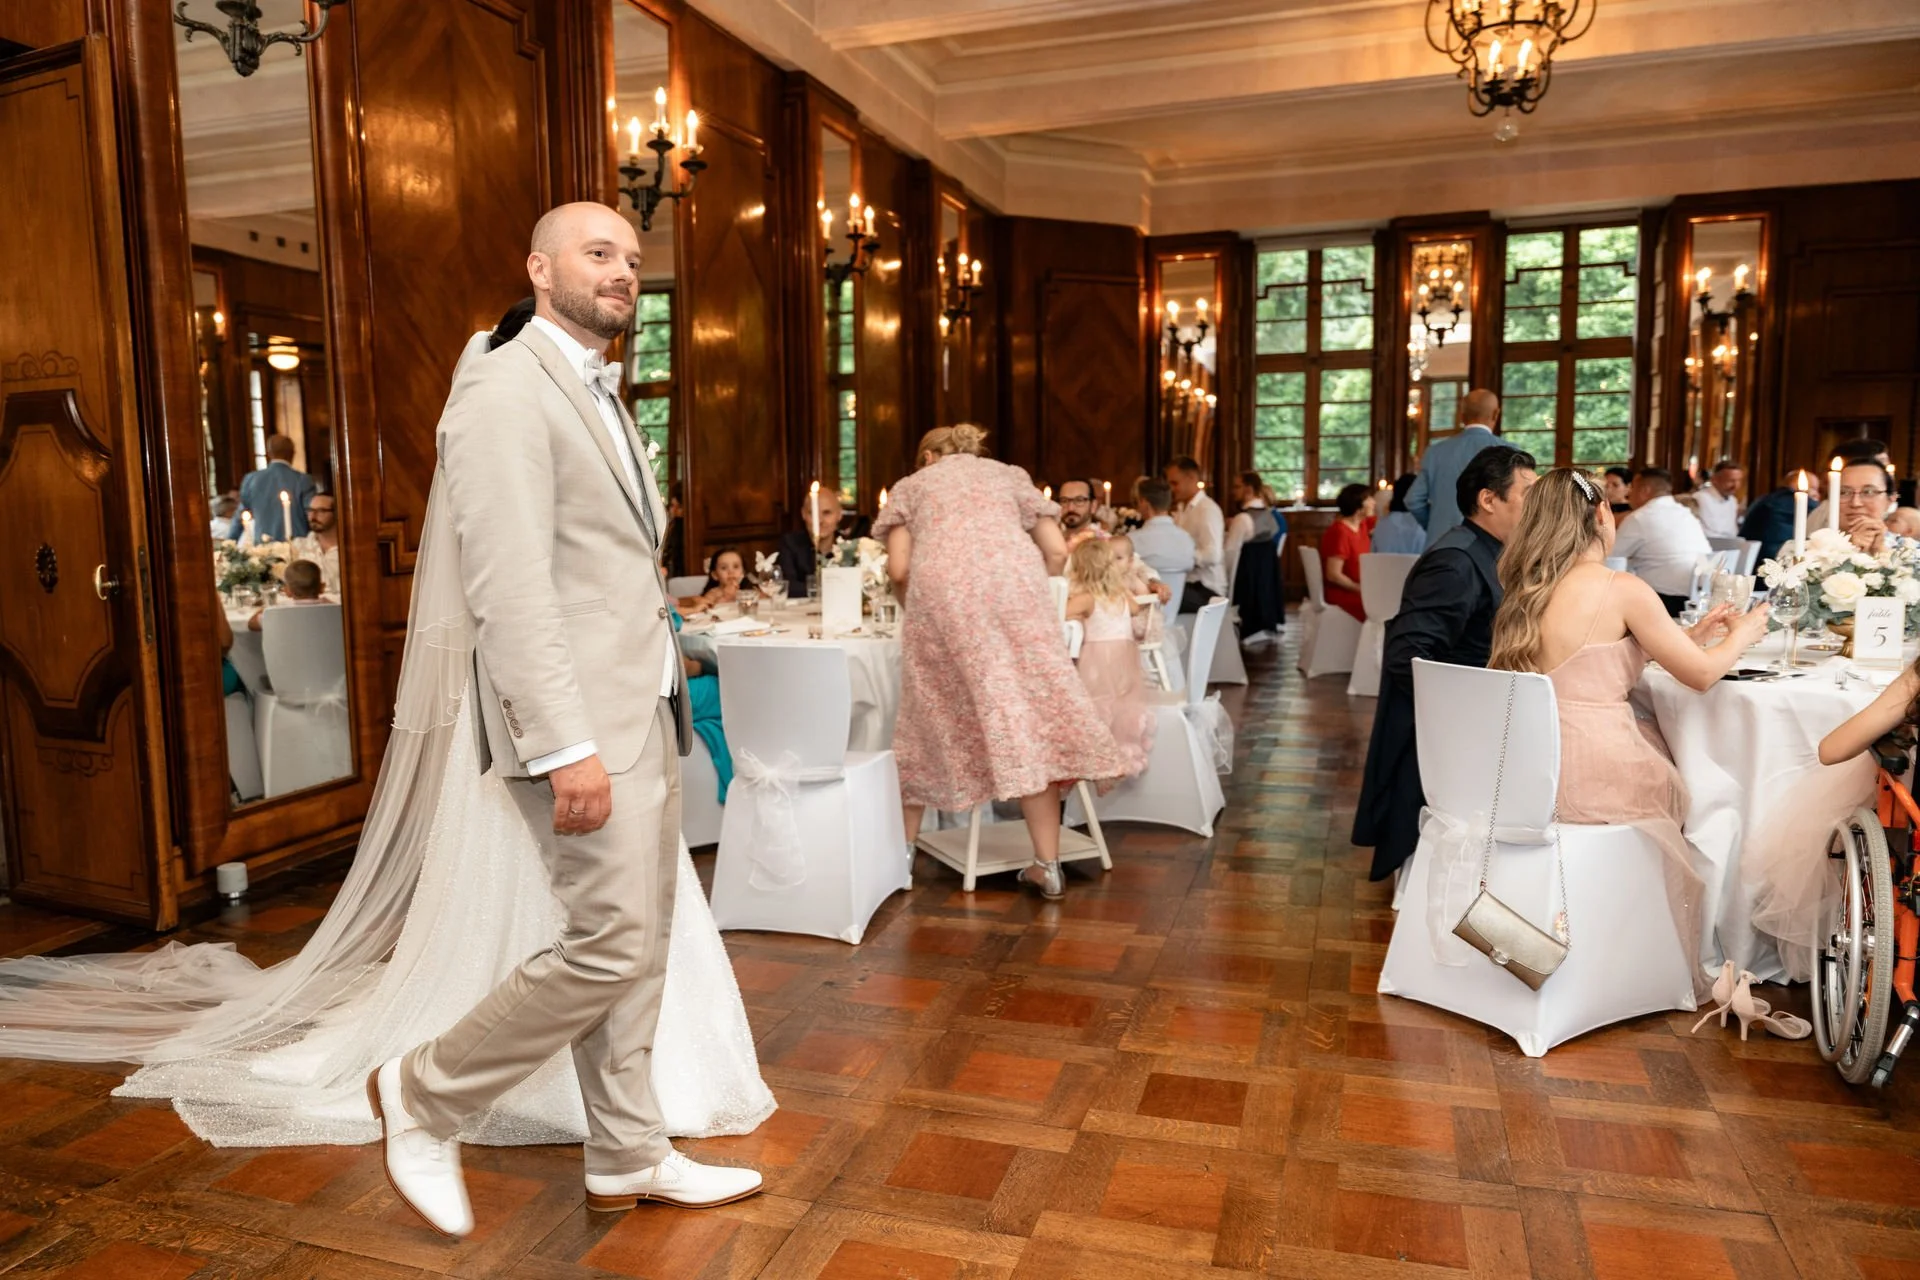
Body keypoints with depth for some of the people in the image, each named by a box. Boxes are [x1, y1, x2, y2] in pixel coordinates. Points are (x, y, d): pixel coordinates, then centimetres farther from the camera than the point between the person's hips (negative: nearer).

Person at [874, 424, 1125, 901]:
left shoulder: (911, 485, 24)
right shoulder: (1010, 475, 28)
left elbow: (899, 569, 9)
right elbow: (1057, 552, 17)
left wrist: (914, 613, 27)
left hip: (942, 593, 0)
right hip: (1015, 585, 1)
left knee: (933, 719, 12)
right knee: (1029, 714, 2)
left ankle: (903, 849, 23)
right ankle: (1048, 865, 2)